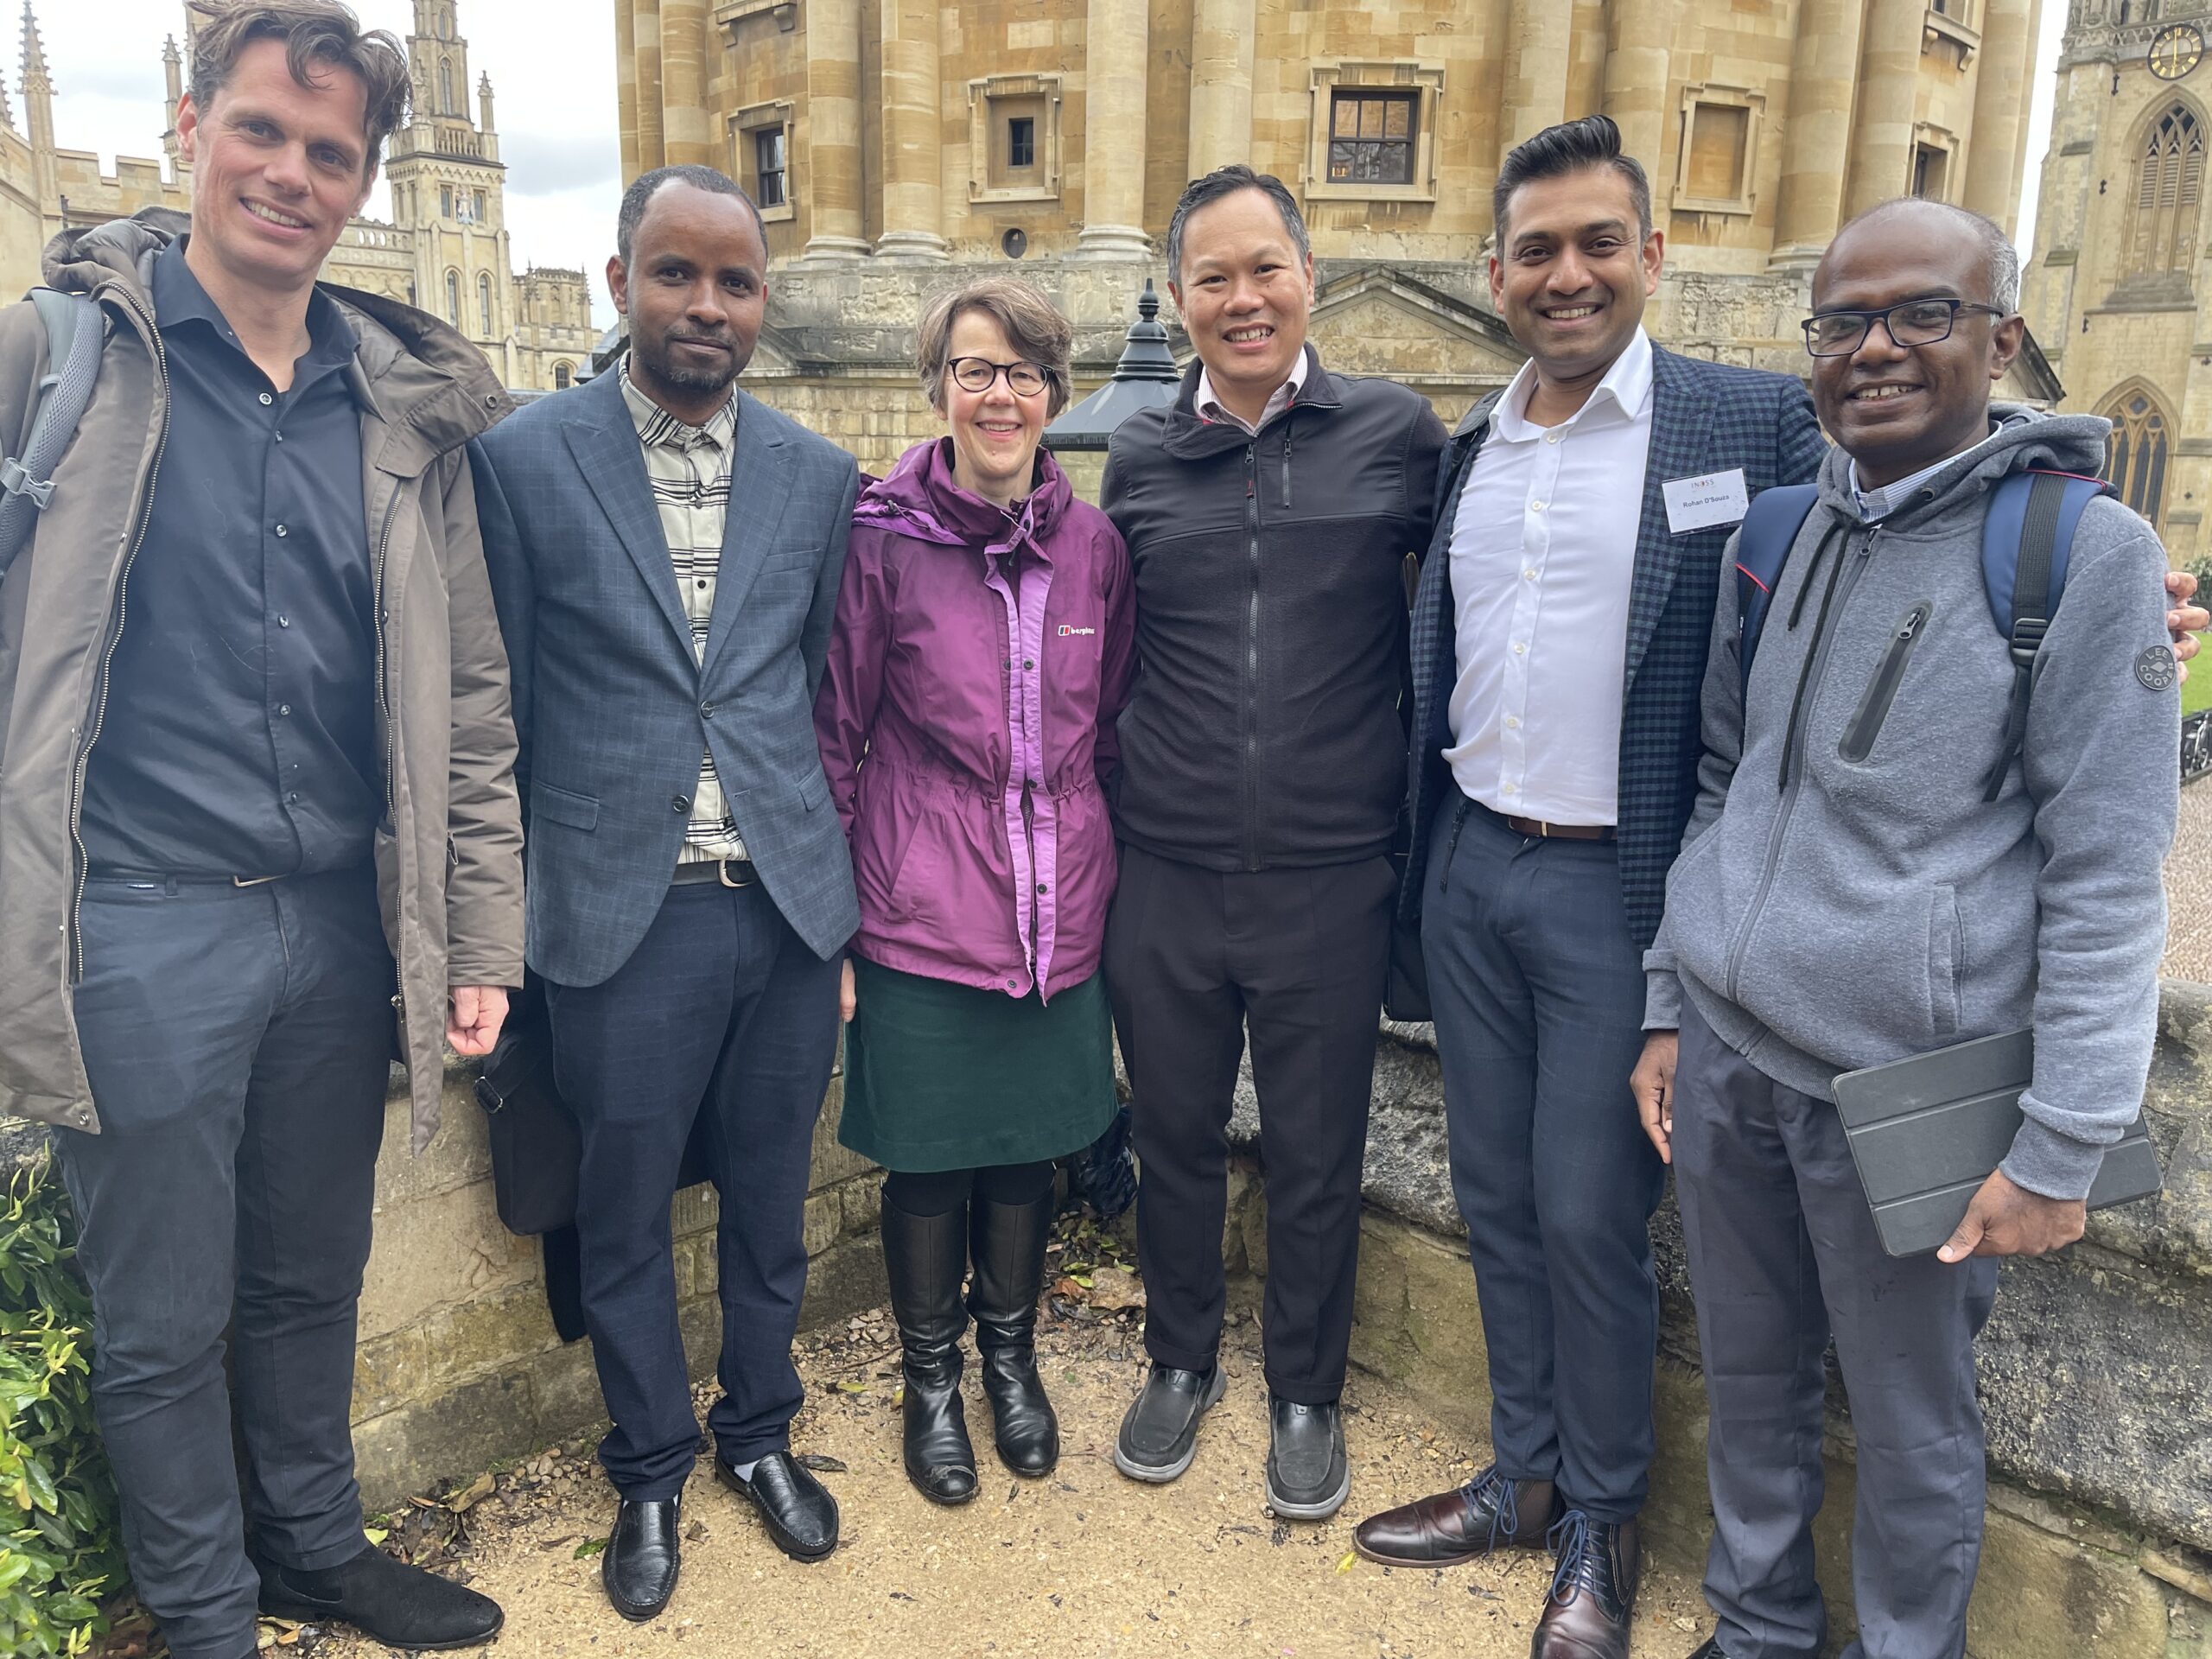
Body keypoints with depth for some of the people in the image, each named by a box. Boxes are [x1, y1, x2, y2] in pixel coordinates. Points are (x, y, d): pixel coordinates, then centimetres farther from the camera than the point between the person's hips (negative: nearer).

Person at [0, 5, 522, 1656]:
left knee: (314, 1280, 19)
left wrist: (481, 939, 4)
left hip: (342, 926, 3)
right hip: (141, 929, -3)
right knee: (163, 1320, 12)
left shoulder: (408, 403, 6)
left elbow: (466, 697, 7)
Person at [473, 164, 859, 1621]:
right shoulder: (524, 460, -4)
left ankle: (762, 1431, 40)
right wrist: (513, 905, 1)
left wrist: (840, 869, 12)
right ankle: (652, 1469, 36)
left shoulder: (818, 475, 5)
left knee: (771, 1200, 16)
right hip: (622, 914, -2)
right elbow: (501, 702, 0)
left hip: (791, 901, 3)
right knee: (625, 1218, 13)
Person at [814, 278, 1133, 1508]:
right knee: (928, 1154, 12)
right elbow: (836, 736, -4)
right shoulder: (885, 539, -8)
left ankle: (1012, 1355, 41)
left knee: (1030, 1145, 17)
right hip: (923, 920, -3)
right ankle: (931, 1376, 36)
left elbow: (1110, 729, 9)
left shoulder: (1092, 544, 1)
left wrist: (1108, 886, 11)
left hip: (1058, 916, 3)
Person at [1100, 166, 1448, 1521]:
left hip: (1331, 877, -1)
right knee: (1176, 1134, 16)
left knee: (1317, 1155, 12)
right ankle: (1182, 1361, 40)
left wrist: (1424, 813, 4)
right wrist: (1108, 813, 10)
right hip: (1167, 874, 2)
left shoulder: (1397, 433, -2)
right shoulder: (1142, 458, 3)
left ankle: (1307, 1393, 35)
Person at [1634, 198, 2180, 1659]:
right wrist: (1672, 1006, 12)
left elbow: (2105, 876, -10)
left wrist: (2061, 1150, -11)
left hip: (1903, 1092, -4)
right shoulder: (1779, 534, 7)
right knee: (1751, 1380, 18)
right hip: (1723, 1062, 5)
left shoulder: (2087, 551, -8)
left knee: (1912, 1429, 11)